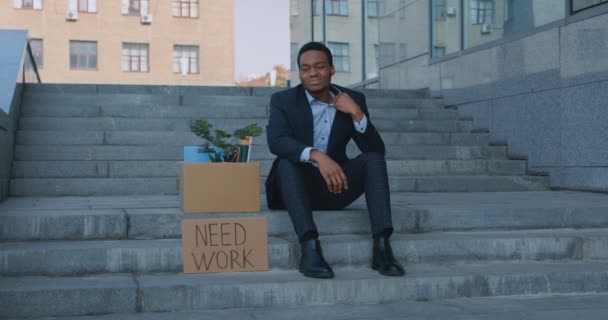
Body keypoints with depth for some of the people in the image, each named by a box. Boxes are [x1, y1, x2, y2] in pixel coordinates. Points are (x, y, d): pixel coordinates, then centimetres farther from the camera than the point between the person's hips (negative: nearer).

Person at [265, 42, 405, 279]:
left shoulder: (353, 100, 4)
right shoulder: (283, 100, -3)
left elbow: (376, 150, -4)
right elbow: (276, 141, -23)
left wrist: (357, 114, -18)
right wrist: (317, 156, -38)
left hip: (334, 187, 2)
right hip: (295, 187, -2)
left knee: (374, 160, -20)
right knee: (287, 161, -32)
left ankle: (381, 246, -31)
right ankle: (309, 247, -45)